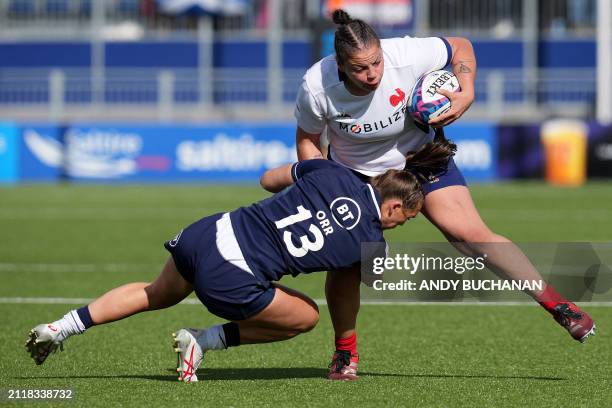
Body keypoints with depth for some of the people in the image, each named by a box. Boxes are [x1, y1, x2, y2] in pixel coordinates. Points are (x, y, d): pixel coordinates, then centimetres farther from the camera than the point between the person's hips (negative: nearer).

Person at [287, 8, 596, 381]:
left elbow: (460, 47, -9)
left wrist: (466, 95, -22)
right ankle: (345, 352, 14)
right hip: (354, 174, 1)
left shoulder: (406, 56, -30)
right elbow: (308, 140, -7)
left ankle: (558, 304, -11)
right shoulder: (317, 88, -28)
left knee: (470, 234, -18)